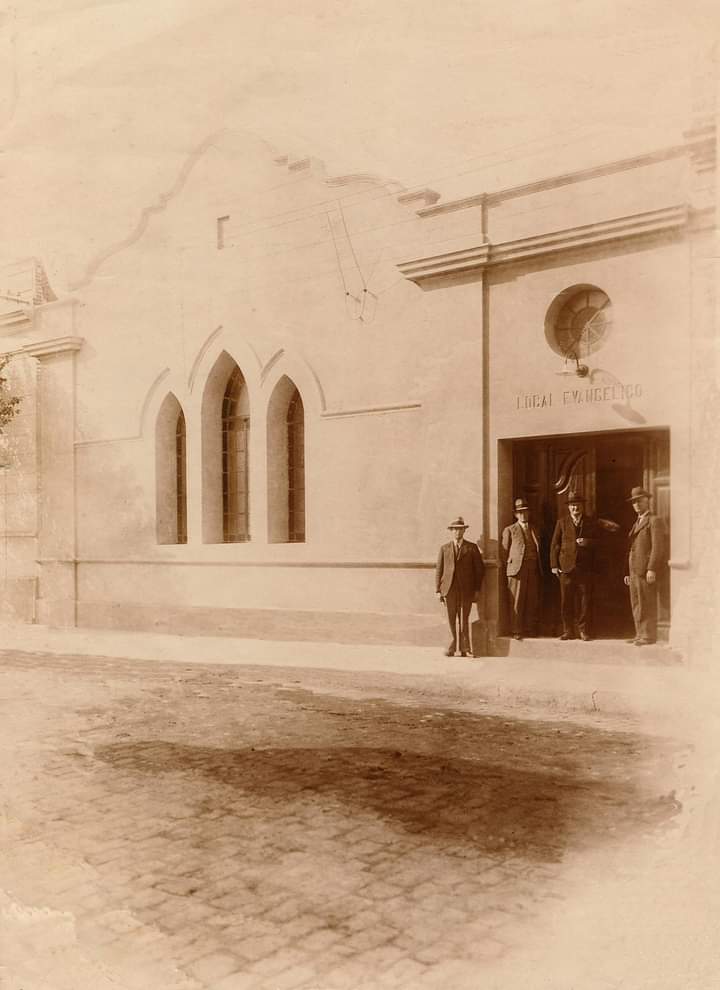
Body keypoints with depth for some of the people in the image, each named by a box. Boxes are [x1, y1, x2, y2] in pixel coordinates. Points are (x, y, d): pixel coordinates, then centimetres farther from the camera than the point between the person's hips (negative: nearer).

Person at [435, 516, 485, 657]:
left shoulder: (472, 548, 7)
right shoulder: (444, 548, 11)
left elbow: (479, 569, 7)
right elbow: (439, 570, 10)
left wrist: (477, 589, 2)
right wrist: (438, 590, 3)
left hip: (466, 589, -1)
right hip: (450, 588, 1)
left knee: (464, 619, -3)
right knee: (451, 619, 3)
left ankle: (464, 649, 5)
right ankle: (452, 648, 11)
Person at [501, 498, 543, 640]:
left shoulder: (534, 529, 18)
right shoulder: (509, 530, 6)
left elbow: (538, 550, 20)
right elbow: (503, 552, 5)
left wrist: (539, 567, 12)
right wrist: (509, 568, 1)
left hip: (533, 570, 4)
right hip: (517, 569, -4)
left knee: (533, 602, 3)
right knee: (517, 602, -5)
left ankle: (531, 629, 11)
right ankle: (517, 631, 0)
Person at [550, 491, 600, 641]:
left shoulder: (591, 522, 11)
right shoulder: (561, 522, 10)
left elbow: (598, 542, 8)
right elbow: (555, 545, 7)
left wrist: (586, 542, -12)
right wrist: (554, 565, 0)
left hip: (586, 567, 0)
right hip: (566, 567, 0)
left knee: (585, 600, 0)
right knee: (566, 600, 1)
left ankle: (584, 631, 8)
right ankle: (568, 631, 9)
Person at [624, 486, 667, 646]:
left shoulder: (655, 521, -4)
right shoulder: (637, 523, 23)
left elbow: (658, 546, -14)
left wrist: (652, 569, -21)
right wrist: (628, 572, 17)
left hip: (646, 570, -9)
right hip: (634, 570, 9)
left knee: (647, 604, -6)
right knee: (636, 605, 9)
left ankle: (649, 636, -3)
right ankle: (640, 634, 14)